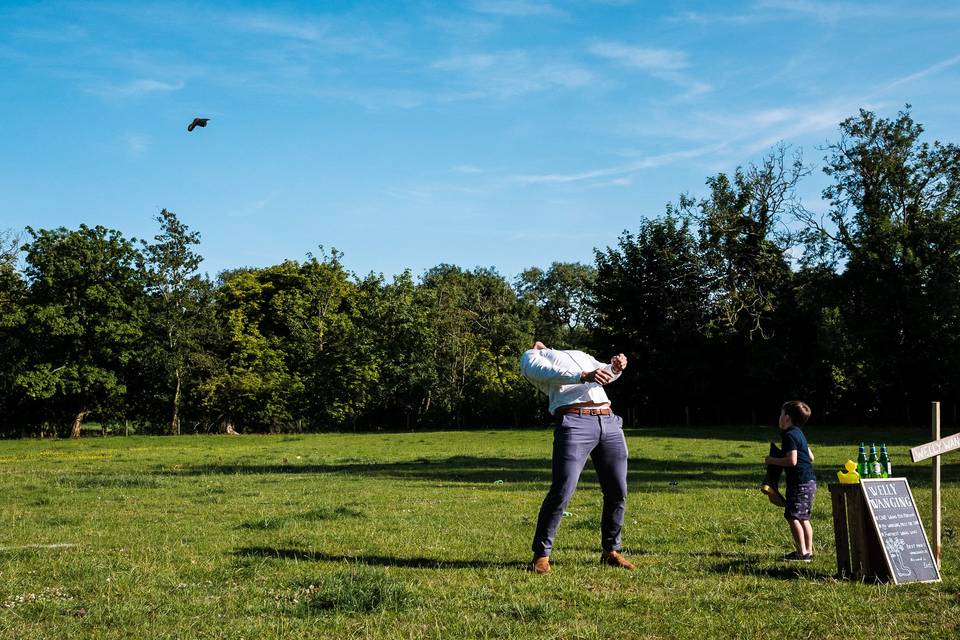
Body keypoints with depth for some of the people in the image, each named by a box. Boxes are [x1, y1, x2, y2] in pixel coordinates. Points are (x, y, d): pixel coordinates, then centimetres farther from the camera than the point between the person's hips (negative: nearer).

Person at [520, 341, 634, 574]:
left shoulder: (580, 355, 35)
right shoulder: (530, 358, 17)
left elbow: (606, 374, 23)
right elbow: (548, 373, -4)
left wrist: (616, 366, -1)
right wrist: (583, 376, -21)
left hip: (609, 421, 6)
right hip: (574, 422, -5)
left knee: (618, 492, 4)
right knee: (561, 492, -14)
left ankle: (611, 551, 18)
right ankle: (541, 555, -3)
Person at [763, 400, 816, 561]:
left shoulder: (789, 435, -13)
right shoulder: (799, 433, 17)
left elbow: (792, 461, -22)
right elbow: (810, 457, 22)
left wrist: (772, 460, -10)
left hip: (800, 483, -10)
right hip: (809, 481, 10)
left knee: (793, 516, -9)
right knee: (803, 518, 15)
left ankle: (802, 553, -11)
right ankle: (808, 551, 19)